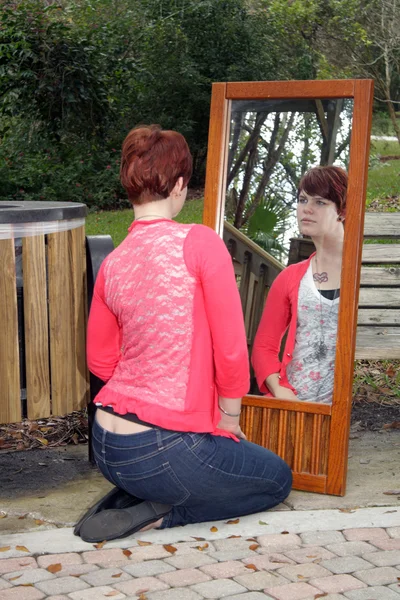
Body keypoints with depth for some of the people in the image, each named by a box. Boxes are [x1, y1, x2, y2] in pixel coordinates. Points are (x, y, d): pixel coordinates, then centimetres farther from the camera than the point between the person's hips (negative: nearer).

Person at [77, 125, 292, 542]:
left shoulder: (111, 264, 3)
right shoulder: (200, 242, -15)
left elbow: (101, 363, 11)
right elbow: (231, 350, -14)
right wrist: (229, 422, 1)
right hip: (163, 452, -7)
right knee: (278, 479, 19)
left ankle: (130, 495, 11)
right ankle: (158, 515, 0)